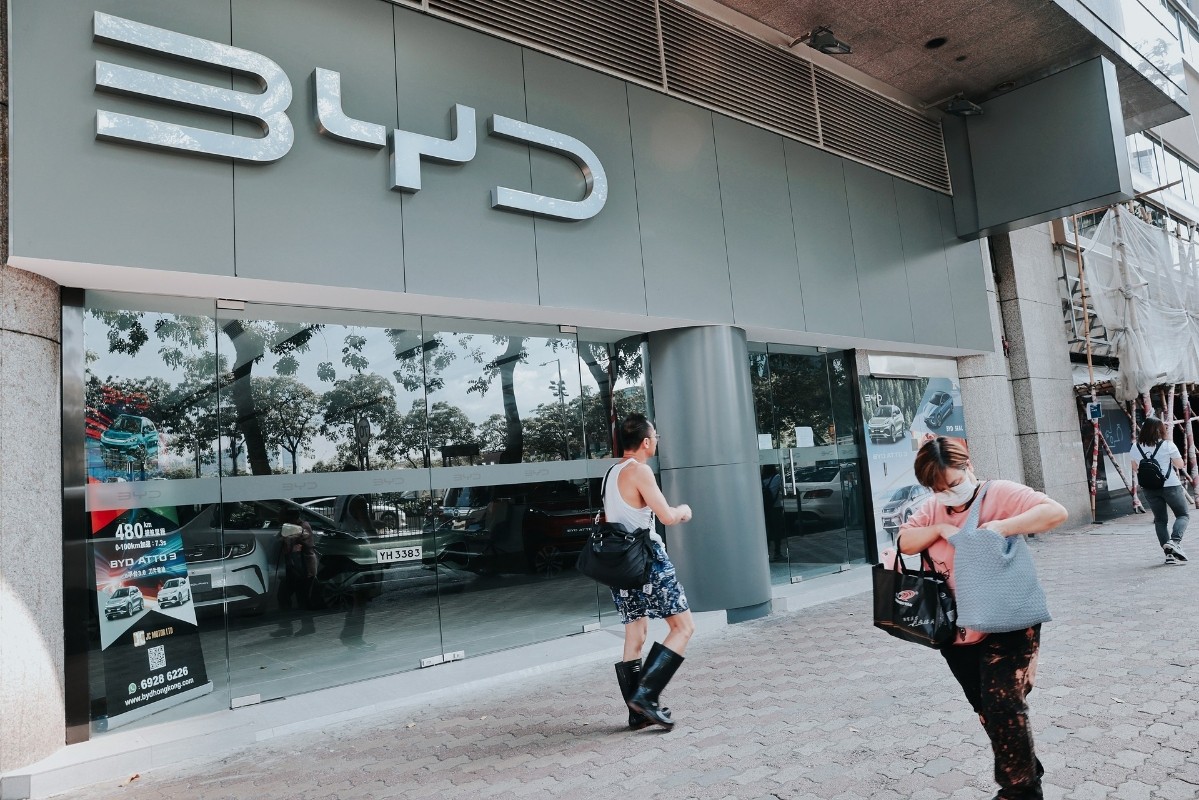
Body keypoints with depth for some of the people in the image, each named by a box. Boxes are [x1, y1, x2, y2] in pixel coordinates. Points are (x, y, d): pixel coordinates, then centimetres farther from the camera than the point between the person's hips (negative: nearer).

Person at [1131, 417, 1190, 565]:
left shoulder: (1137, 447, 0)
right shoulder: (1168, 445, -10)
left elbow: (1135, 468, 10)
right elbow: (1180, 465, -1)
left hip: (1149, 488, 4)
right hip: (1170, 486, -3)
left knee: (1160, 519, 11)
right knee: (1183, 515, 11)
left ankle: (1169, 554, 8)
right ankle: (1174, 541, -15)